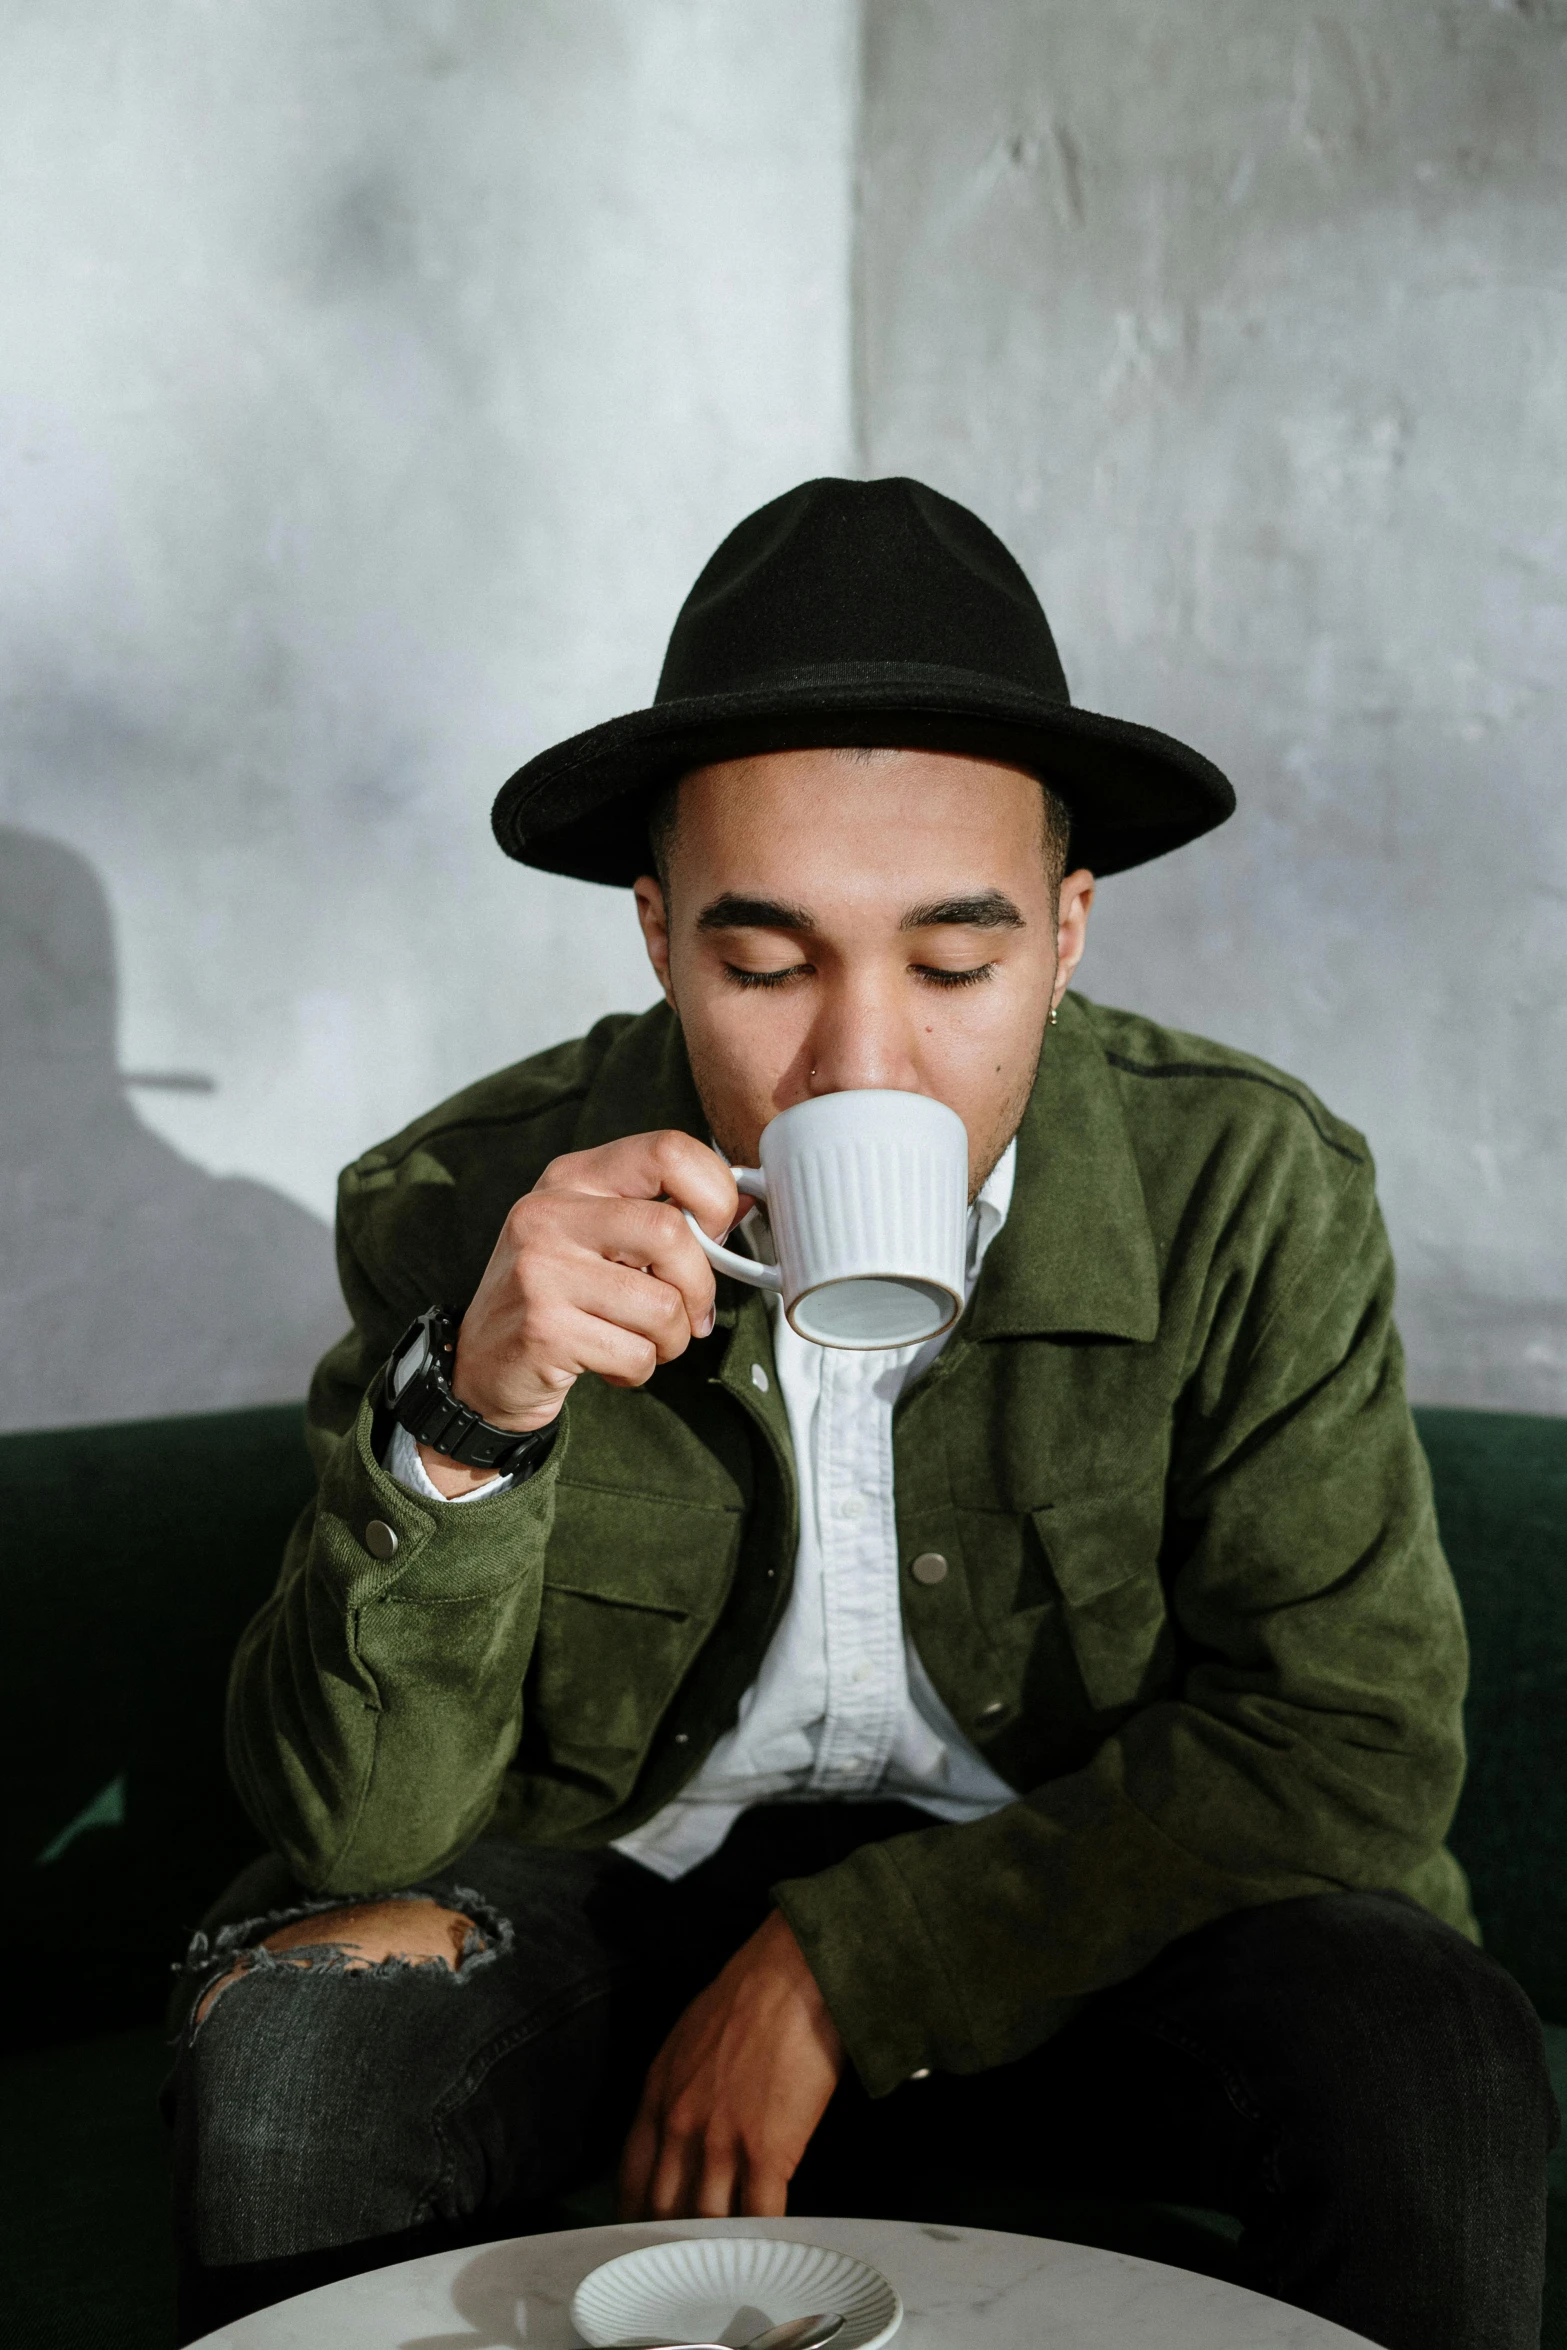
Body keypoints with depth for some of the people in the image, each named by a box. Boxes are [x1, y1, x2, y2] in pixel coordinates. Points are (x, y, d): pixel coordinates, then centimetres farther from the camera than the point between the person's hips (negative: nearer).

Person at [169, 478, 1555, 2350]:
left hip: (1071, 1902, 0)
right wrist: (472, 1419, -36)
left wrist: (838, 1973, -19)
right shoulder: (458, 1214, -16)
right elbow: (355, 1826, -16)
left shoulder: (1255, 1196, -17)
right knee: (287, 2042, -27)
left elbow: (1344, 1743, -13)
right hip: (618, 1880, 0)